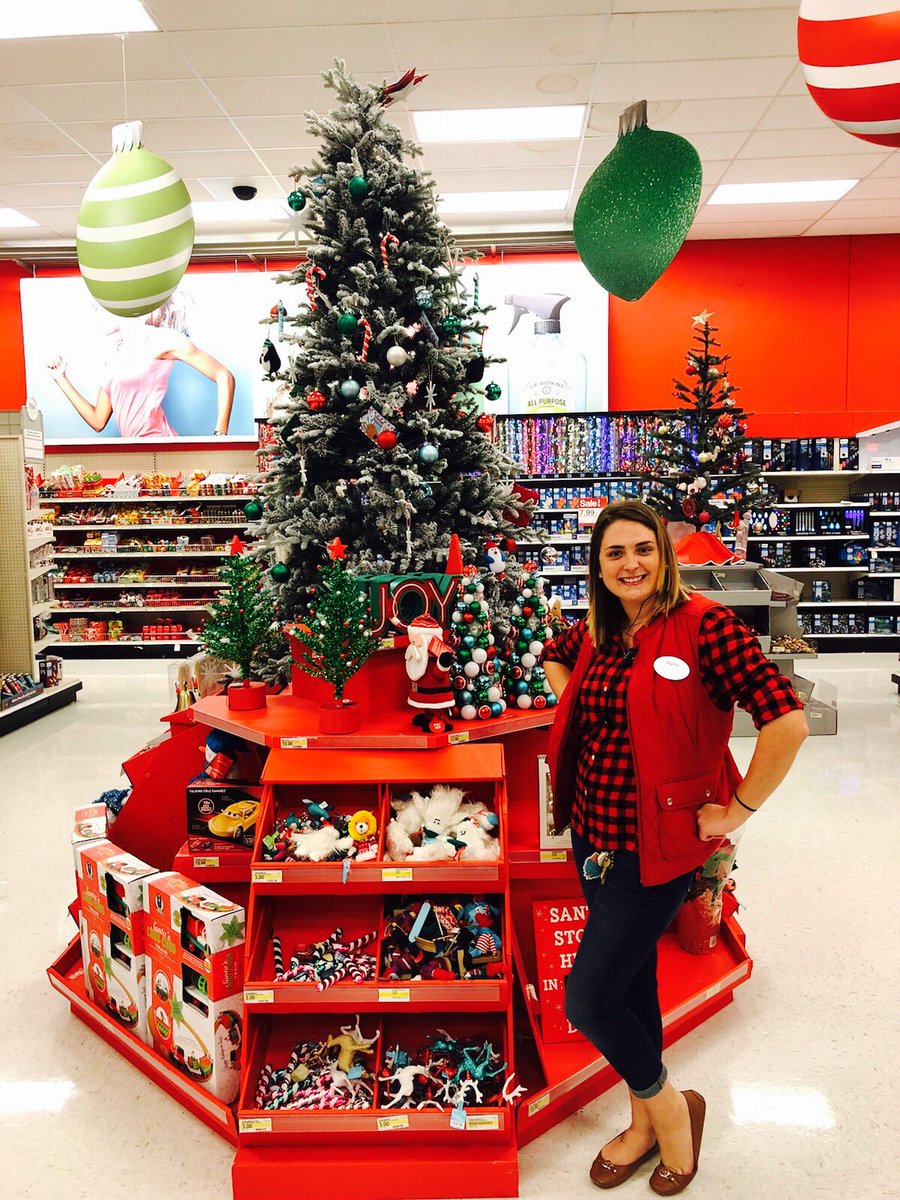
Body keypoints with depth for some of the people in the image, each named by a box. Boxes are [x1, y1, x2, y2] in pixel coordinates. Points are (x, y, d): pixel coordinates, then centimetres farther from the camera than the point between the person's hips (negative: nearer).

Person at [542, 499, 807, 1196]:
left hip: (656, 843, -6)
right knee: (631, 980, 20)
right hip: (594, 830, 6)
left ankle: (670, 1106, 26)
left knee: (588, 1000, -4)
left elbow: (787, 722, -23)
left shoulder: (705, 624, -17)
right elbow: (553, 657, 27)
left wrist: (738, 811, -15)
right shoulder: (595, 632, 3)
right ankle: (646, 1123, 42)